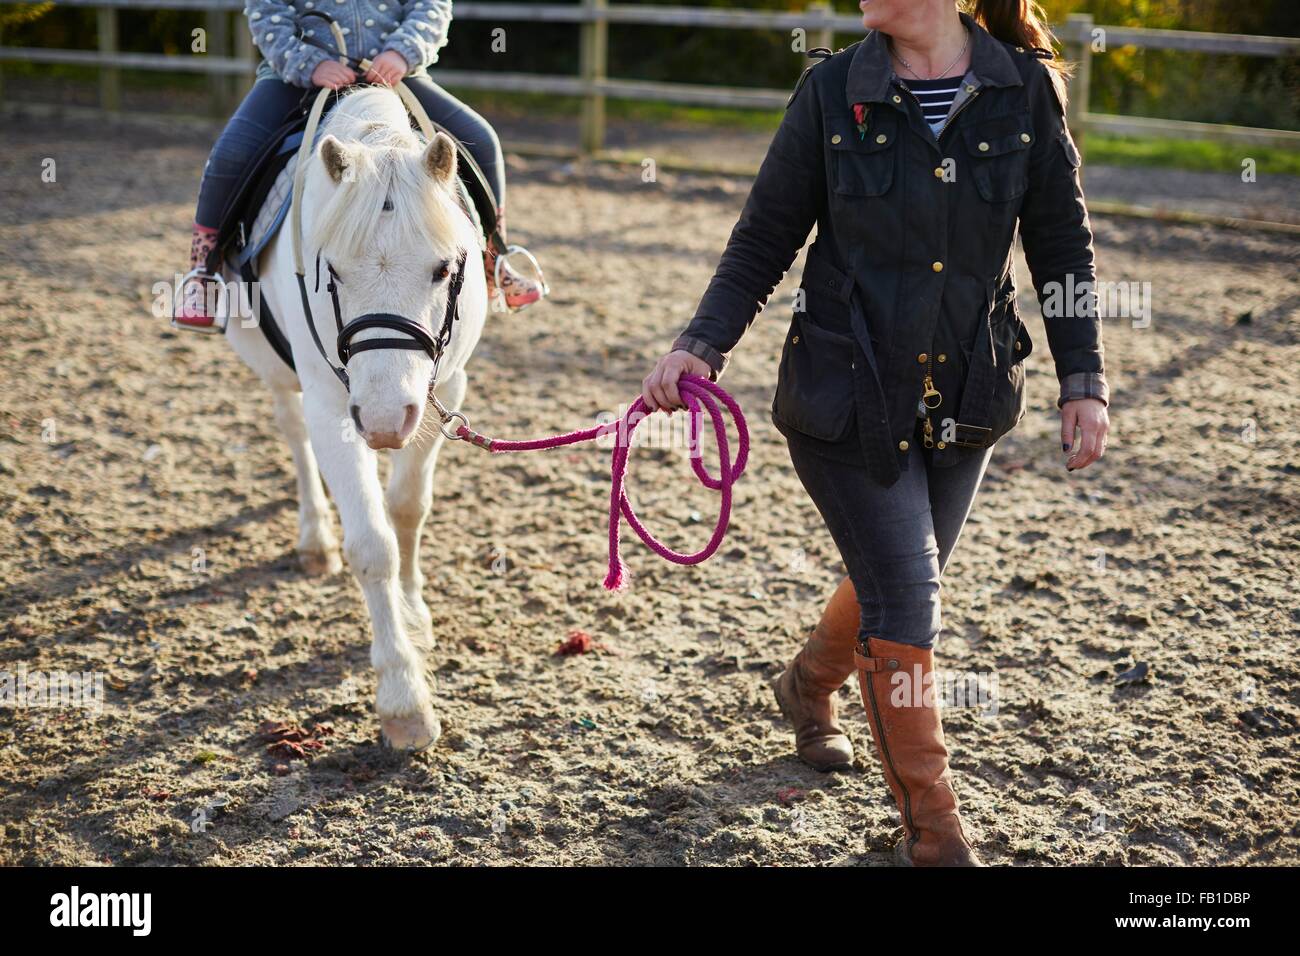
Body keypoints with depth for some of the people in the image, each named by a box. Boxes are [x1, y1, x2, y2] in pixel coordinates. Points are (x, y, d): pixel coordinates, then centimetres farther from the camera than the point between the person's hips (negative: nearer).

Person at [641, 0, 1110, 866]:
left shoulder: (1026, 91, -4)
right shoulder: (832, 93, -7)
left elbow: (1062, 245, 3)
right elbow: (765, 238, -1)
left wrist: (1083, 380, -1)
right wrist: (702, 345, -13)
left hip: (966, 402, 3)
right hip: (848, 397, -3)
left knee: (897, 582, 19)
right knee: (905, 597, -4)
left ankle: (811, 686, 52)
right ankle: (934, 831, 13)